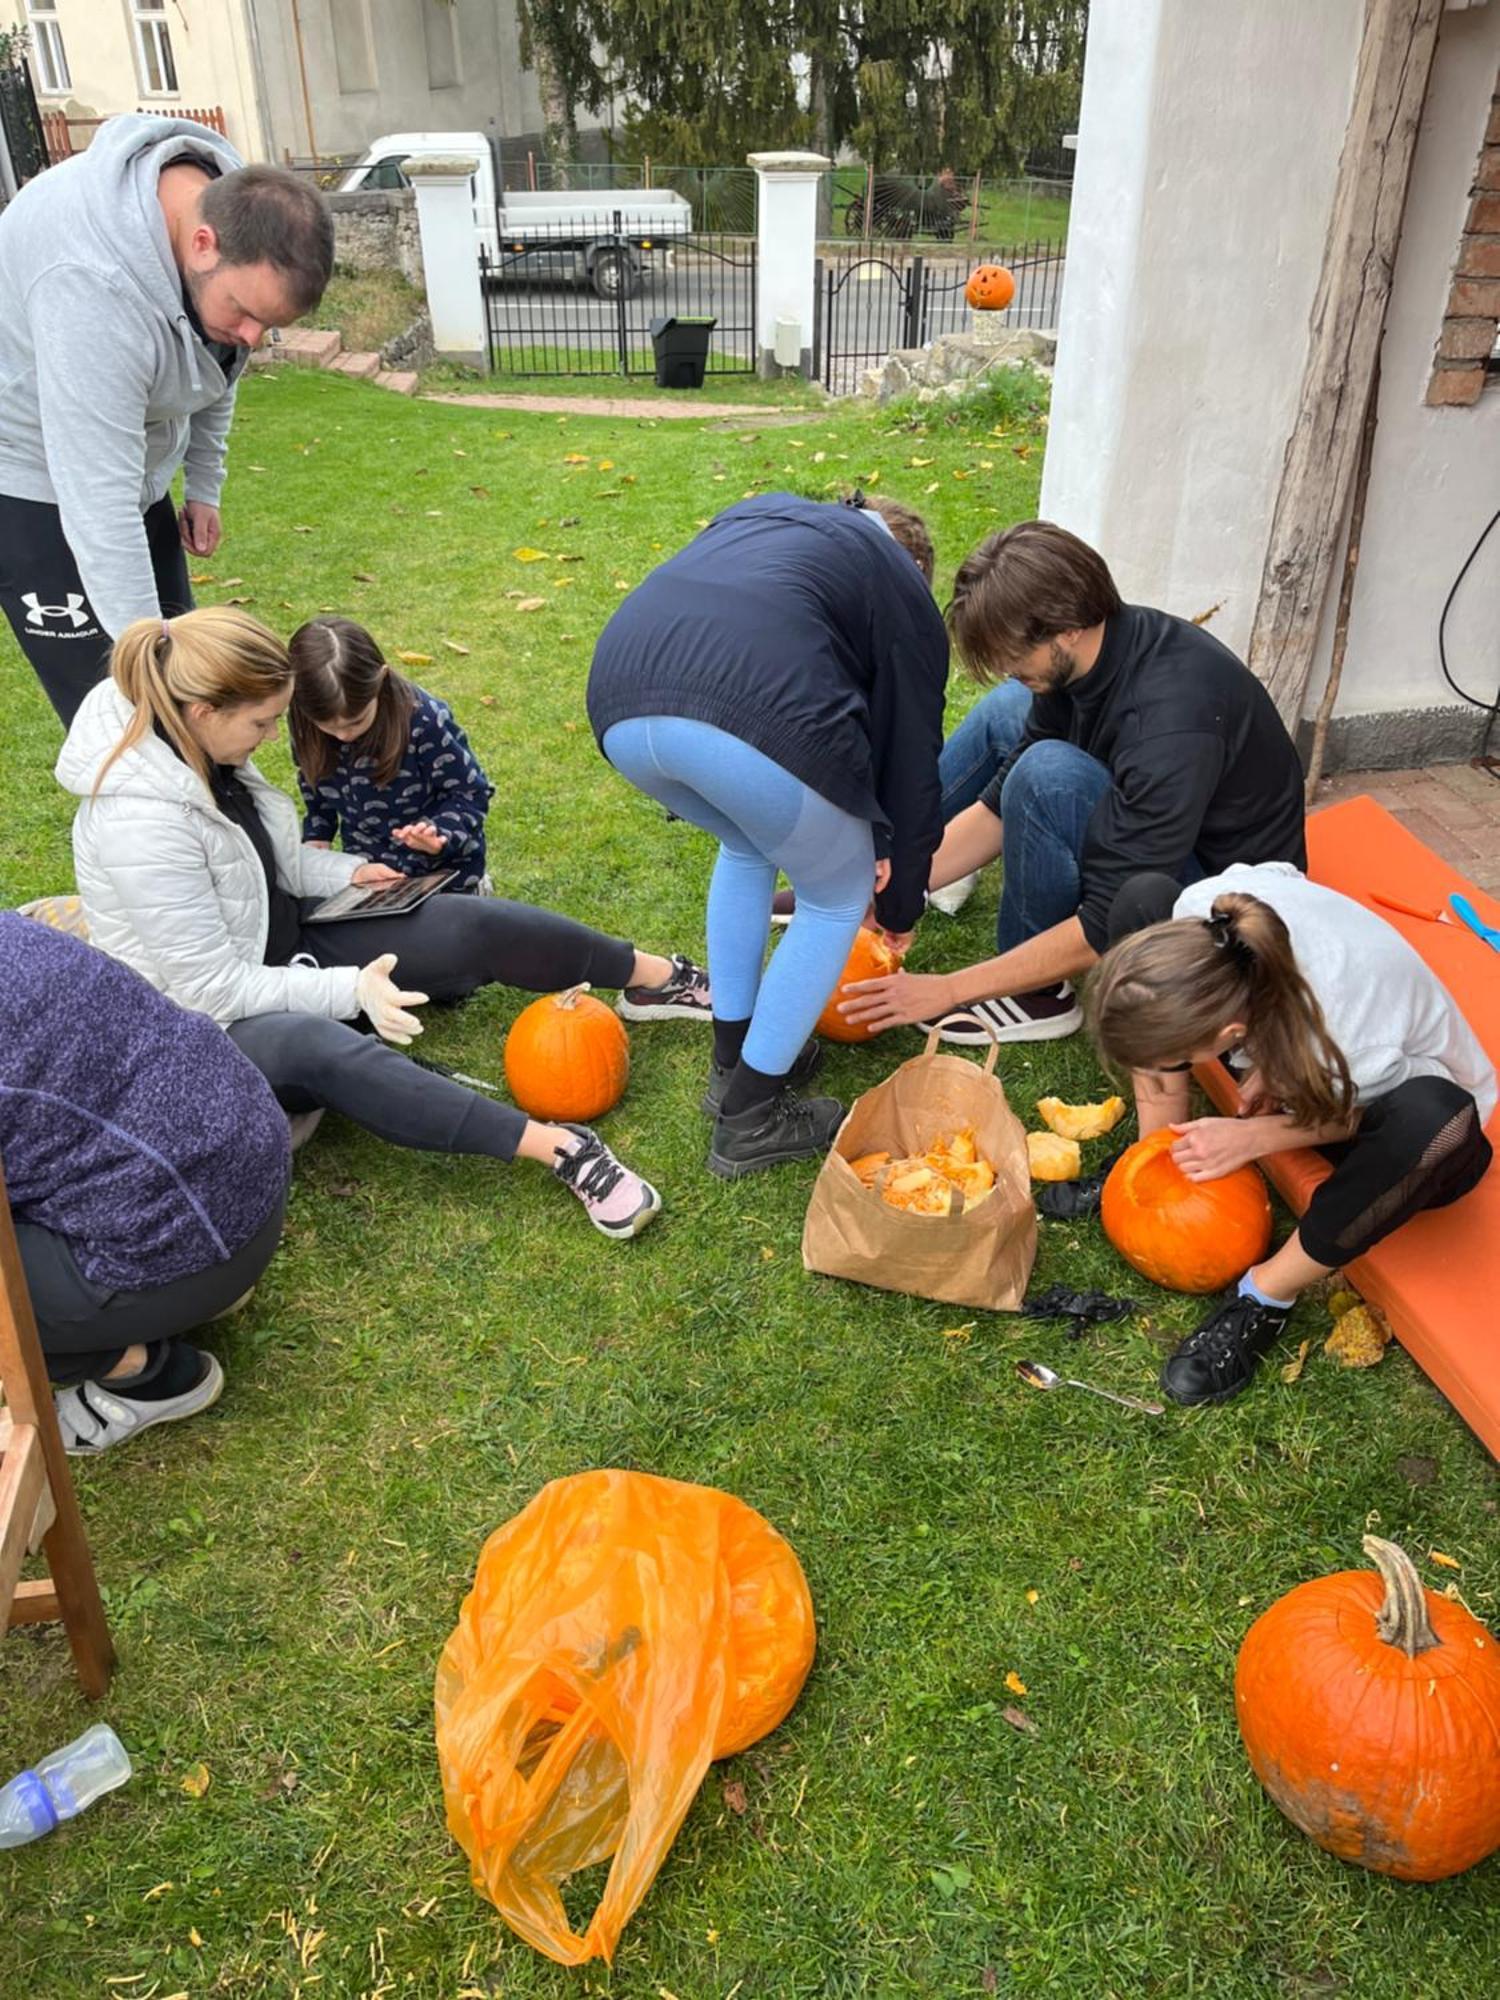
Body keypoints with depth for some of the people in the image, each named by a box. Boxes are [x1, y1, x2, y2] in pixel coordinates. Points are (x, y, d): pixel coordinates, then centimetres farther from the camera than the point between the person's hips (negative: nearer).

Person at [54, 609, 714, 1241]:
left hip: (274, 945, 8)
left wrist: (343, 871, 2)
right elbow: (213, 989, -26)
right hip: (205, 1029, -8)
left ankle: (658, 977, 6)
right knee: (313, 1044, -42)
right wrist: (350, 989, -25)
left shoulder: (198, 747, -5)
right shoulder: (139, 823, -30)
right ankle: (560, 1148, -48)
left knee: (468, 925, -7)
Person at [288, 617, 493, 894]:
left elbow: (471, 793, -18)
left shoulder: (425, 721, -29)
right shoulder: (305, 728, -15)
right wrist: (316, 838, -5)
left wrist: (439, 832, -35)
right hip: (365, 871, 4)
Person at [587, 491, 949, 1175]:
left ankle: (733, 1059, 40)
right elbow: (911, 762, 26)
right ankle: (748, 1118, 26)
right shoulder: (904, 592, 24)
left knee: (747, 847, 34)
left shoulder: (762, 513, 38)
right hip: (754, 714, -6)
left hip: (622, 706, 6)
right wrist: (899, 907, 42)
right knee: (837, 898, 21)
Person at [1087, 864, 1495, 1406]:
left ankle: (1264, 1296, -16)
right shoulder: (1200, 915, -33)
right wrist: (1272, 1062, -14)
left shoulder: (1345, 1044, -44)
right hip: (1295, 1056, 4)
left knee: (1436, 1123, -42)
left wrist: (1253, 1137, -25)